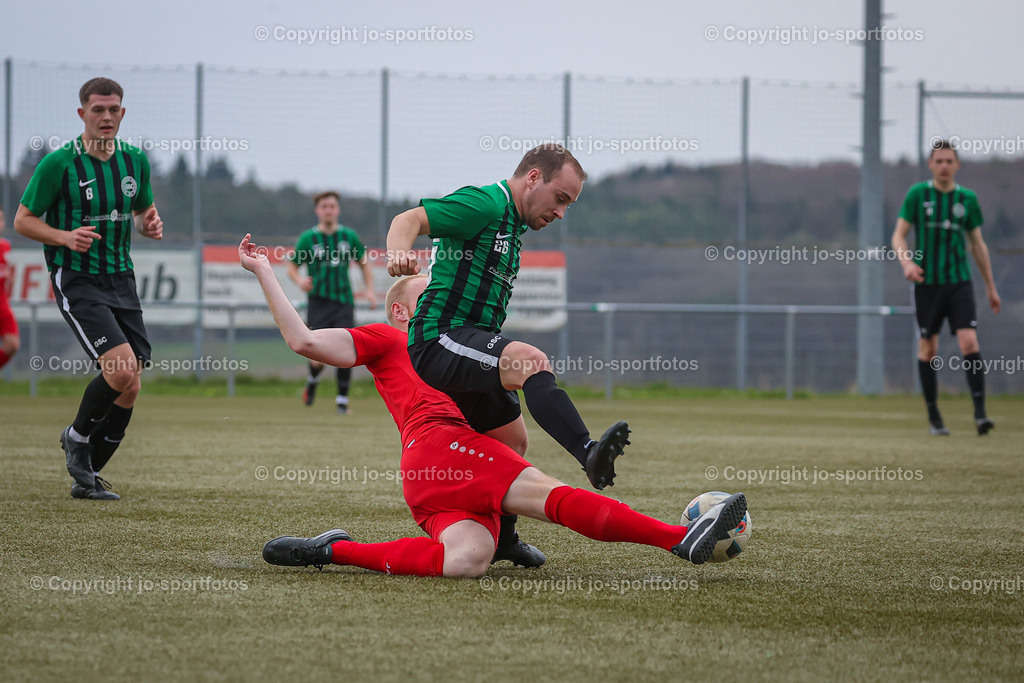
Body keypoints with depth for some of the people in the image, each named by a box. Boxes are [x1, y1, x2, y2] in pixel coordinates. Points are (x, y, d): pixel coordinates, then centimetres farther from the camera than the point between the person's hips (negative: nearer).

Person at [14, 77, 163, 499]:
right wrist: (65, 236, -21)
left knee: (130, 389, 1)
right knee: (121, 369, -22)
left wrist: (150, 224, -2)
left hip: (121, 280, 6)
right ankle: (77, 437, 6)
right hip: (76, 280, -6)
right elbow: (23, 220, -4)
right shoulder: (59, 163, -10)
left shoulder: (135, 160, 6)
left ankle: (86, 477, 18)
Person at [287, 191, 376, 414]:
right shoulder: (308, 238, 0)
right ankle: (312, 381, 27)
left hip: (344, 302, 1)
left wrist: (370, 290, 7)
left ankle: (342, 400, 1)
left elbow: (363, 262, 18)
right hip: (319, 303, -1)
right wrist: (300, 280, -16)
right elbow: (292, 267, 6)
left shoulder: (349, 236, 5)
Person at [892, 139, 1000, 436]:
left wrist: (990, 286, 17)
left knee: (969, 342, -14)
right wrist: (907, 262, -19)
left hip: (959, 281, 1)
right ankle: (933, 417, 14)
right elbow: (899, 236, 1)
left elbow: (977, 244, 15)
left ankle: (980, 413, -17)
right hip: (927, 283, -1)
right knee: (928, 348, 4)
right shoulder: (917, 194, 1)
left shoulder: (967, 199, 7)